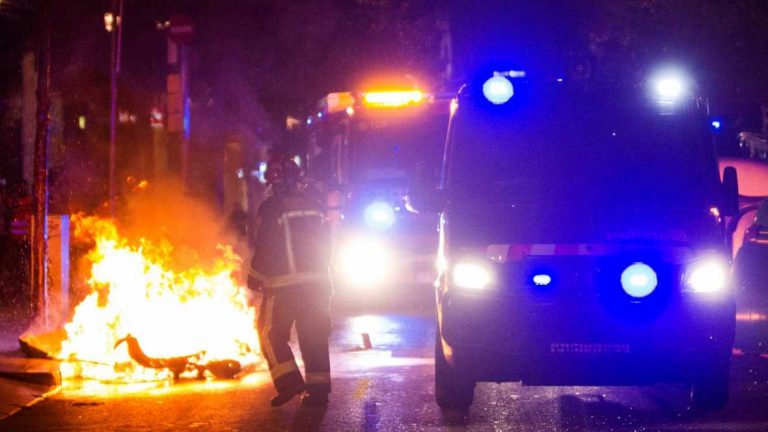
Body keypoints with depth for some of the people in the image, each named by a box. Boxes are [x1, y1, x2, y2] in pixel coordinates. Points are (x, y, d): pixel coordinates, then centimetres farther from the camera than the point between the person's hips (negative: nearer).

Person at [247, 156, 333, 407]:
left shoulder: (271, 208, -7)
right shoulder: (314, 206, 11)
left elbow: (265, 247, -10)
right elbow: (326, 243, 16)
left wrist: (254, 278, -1)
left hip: (283, 284, -5)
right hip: (316, 281, 5)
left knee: (270, 332, 6)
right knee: (314, 336, 9)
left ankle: (289, 381, -6)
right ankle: (318, 388, 6)